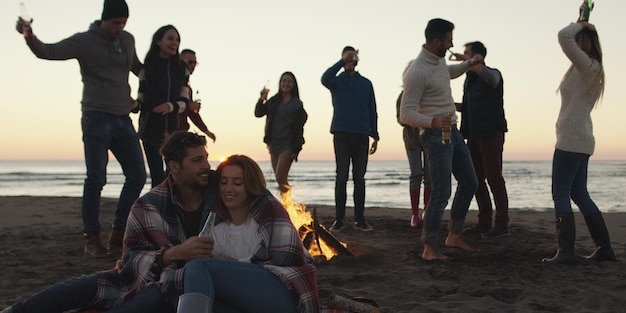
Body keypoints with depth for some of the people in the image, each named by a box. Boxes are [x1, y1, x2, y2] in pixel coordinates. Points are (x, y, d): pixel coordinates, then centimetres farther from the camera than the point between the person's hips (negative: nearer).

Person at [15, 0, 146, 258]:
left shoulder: (128, 40, 13)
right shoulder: (85, 41, -3)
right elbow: (47, 52, -13)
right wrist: (29, 36, -32)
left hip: (123, 119, 6)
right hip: (96, 118, -6)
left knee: (137, 176, 3)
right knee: (96, 179, -8)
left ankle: (118, 235, 14)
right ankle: (92, 240, 0)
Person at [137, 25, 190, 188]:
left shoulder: (181, 68, 6)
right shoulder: (147, 67, 0)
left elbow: (184, 101, 3)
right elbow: (141, 99, 4)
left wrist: (172, 106, -18)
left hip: (173, 129, 2)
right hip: (151, 128, -2)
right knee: (158, 176, -3)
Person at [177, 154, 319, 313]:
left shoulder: (269, 208, 7)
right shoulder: (217, 231, 21)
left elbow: (287, 260, -4)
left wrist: (236, 264, -3)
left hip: (285, 293, -4)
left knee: (201, 267, -24)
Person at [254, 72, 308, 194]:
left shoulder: (297, 104, -2)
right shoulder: (273, 101, 11)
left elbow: (299, 128, -7)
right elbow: (258, 113, 9)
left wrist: (296, 150, -13)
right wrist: (261, 100, -9)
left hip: (288, 144, -5)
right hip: (274, 143, 5)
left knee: (280, 178, -14)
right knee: (280, 179, 8)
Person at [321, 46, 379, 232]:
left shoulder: (366, 83, 13)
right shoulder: (337, 81, 7)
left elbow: (372, 111, 12)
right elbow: (325, 78, -18)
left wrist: (375, 136, 6)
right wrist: (343, 62, -21)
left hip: (361, 136, 2)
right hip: (341, 134, -2)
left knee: (359, 179, 4)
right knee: (341, 177, -1)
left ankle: (360, 219, 9)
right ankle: (339, 219, 3)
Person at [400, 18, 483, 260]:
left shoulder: (438, 59, 8)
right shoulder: (417, 72, -21)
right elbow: (405, 114, -23)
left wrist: (468, 64, 18)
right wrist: (432, 122, -39)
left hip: (452, 131, 10)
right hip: (436, 136, -10)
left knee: (469, 183, 14)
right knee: (441, 193, -10)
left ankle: (454, 236, 25)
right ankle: (429, 248, 1)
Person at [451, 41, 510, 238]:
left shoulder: (493, 74, -6)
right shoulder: (469, 80, 18)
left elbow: (487, 74, -33)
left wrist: (465, 60, -28)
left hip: (491, 133, -9)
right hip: (474, 135, 9)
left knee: (494, 178, -8)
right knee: (476, 179, 9)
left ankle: (502, 225, -5)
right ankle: (484, 222, 16)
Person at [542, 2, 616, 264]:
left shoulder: (587, 65, -10)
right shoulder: (590, 69, 16)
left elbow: (564, 36, -23)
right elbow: (567, 38, 33)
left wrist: (581, 24, -5)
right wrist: (583, 23, 25)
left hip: (571, 140, -10)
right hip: (580, 140, 10)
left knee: (560, 194, -8)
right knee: (579, 194, 13)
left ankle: (565, 252, -8)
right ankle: (604, 248, 16)